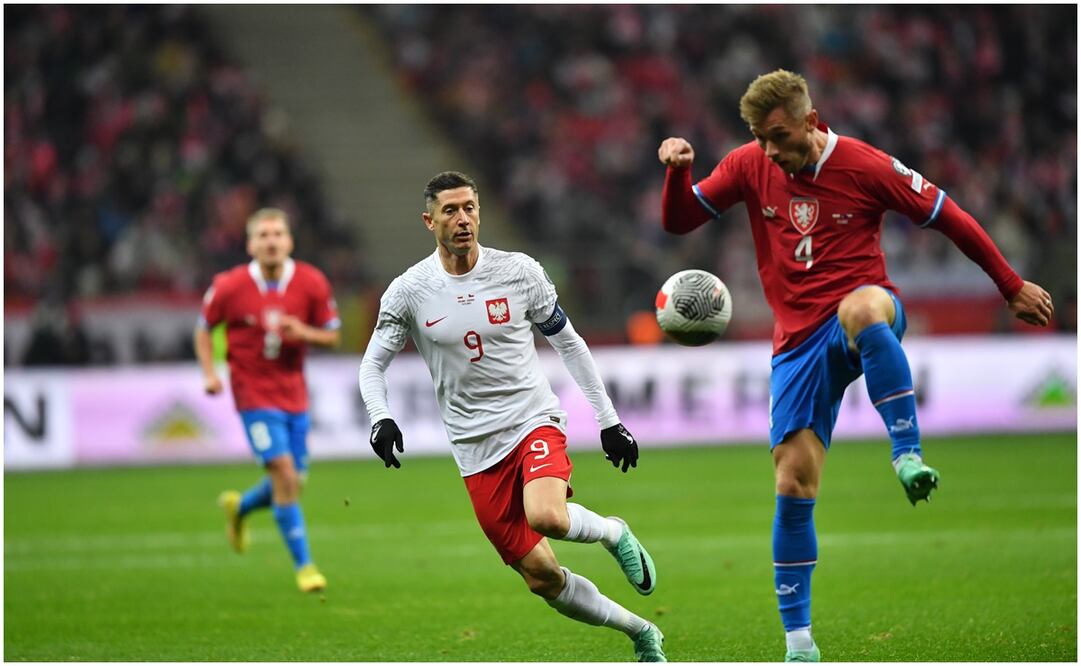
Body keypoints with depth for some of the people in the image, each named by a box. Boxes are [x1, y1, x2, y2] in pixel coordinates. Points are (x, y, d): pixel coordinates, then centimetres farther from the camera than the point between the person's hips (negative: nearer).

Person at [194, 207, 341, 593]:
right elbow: (203, 329, 5)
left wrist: (303, 332, -17)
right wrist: (210, 374, -9)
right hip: (254, 394, -4)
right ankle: (303, 565, -7)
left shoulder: (312, 283, -6)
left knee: (293, 482, 8)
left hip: (294, 394, 4)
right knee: (284, 472, -16)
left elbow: (332, 336, 3)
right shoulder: (230, 287, -11)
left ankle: (239, 507, 41)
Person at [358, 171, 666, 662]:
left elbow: (568, 344, 8)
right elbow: (372, 364, 5)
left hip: (534, 422, -2)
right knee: (541, 579, 1)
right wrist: (380, 419, -16)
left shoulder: (519, 272, -3)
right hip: (477, 452, 2)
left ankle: (613, 533, 0)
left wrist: (609, 422, 6)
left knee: (546, 517, -34)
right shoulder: (409, 291, -2)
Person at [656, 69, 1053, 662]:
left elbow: (948, 217, 2)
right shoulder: (749, 167, 3)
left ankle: (908, 454, -38)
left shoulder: (866, 167, -7)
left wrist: (1012, 287, 6)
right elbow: (678, 221, 8)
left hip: (865, 312, -3)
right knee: (793, 482, -6)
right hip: (798, 339, 3)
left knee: (860, 307, -42)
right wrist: (677, 171, -13)